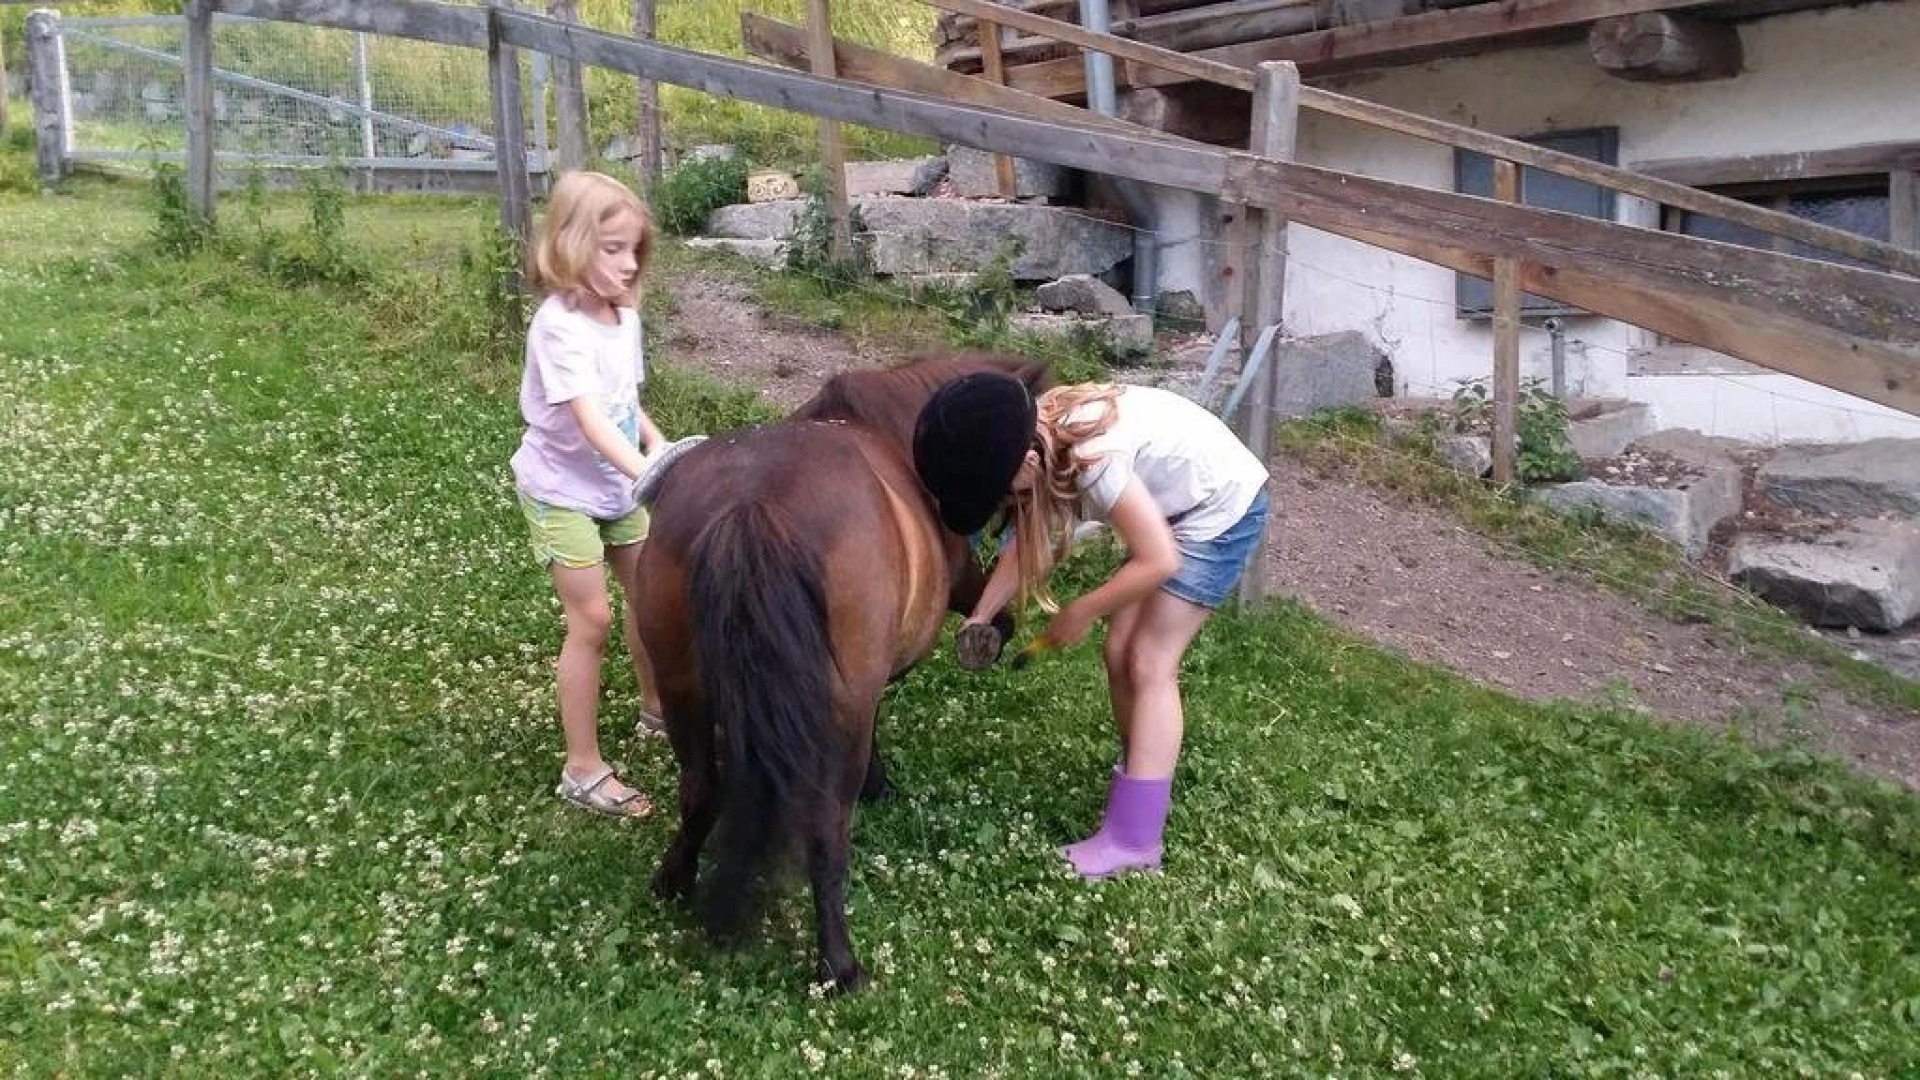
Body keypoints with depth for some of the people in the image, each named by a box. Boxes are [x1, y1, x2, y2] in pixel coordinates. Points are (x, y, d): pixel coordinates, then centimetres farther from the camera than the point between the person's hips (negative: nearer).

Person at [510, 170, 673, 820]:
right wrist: (649, 475, -50)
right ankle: (583, 769, 7)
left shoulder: (623, 314, -1)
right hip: (562, 493, -8)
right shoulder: (560, 325, -26)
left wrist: (662, 448, -6)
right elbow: (590, 419, -38)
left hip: (617, 487, 8)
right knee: (591, 620, -5)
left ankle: (656, 705, 42)